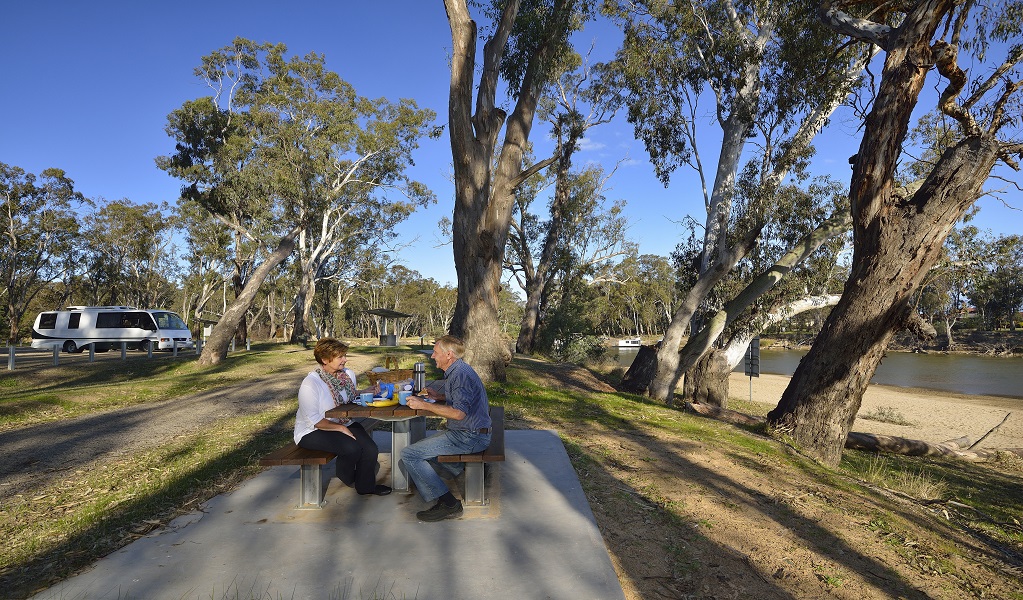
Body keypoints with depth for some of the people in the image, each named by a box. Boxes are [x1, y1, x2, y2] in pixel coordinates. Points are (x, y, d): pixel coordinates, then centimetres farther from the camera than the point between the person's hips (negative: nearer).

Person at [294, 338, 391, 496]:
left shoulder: (348, 374, 1)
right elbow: (313, 421, -21)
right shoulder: (310, 384, -21)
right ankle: (345, 475, 7)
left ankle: (366, 485, 10)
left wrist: (368, 391, 0)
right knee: (352, 448, -28)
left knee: (370, 450, -17)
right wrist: (341, 428, -22)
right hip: (312, 432, -6)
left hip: (344, 423, 7)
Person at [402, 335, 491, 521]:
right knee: (423, 447, 27)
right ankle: (466, 471, 21)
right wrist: (439, 396, 14)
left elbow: (459, 413, -29)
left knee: (409, 454, -12)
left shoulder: (460, 374, -20)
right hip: (468, 433, 11)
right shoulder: (457, 370, 13)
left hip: (469, 437, -11)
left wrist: (423, 405, -21)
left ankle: (447, 503, -13)